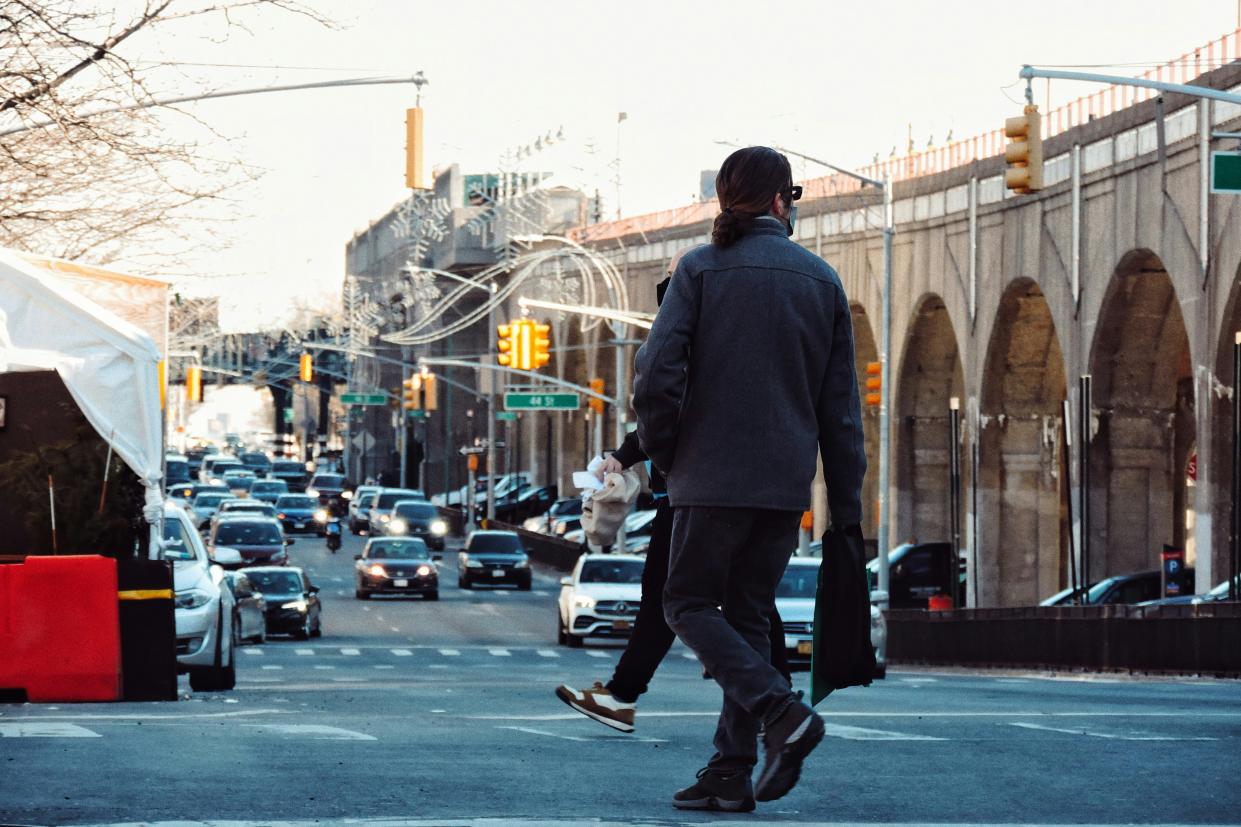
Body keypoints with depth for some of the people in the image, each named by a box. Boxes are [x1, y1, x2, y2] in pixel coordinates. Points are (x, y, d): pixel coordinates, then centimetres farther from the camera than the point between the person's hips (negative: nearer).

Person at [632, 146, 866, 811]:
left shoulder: (701, 269, -3)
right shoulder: (821, 280, 7)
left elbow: (657, 373, -13)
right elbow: (841, 405, 7)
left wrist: (661, 452, 4)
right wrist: (847, 504, 11)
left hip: (714, 475, -4)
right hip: (787, 481, 4)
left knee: (690, 604, 6)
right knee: (747, 616, 11)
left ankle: (780, 710, -15)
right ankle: (731, 772, 6)